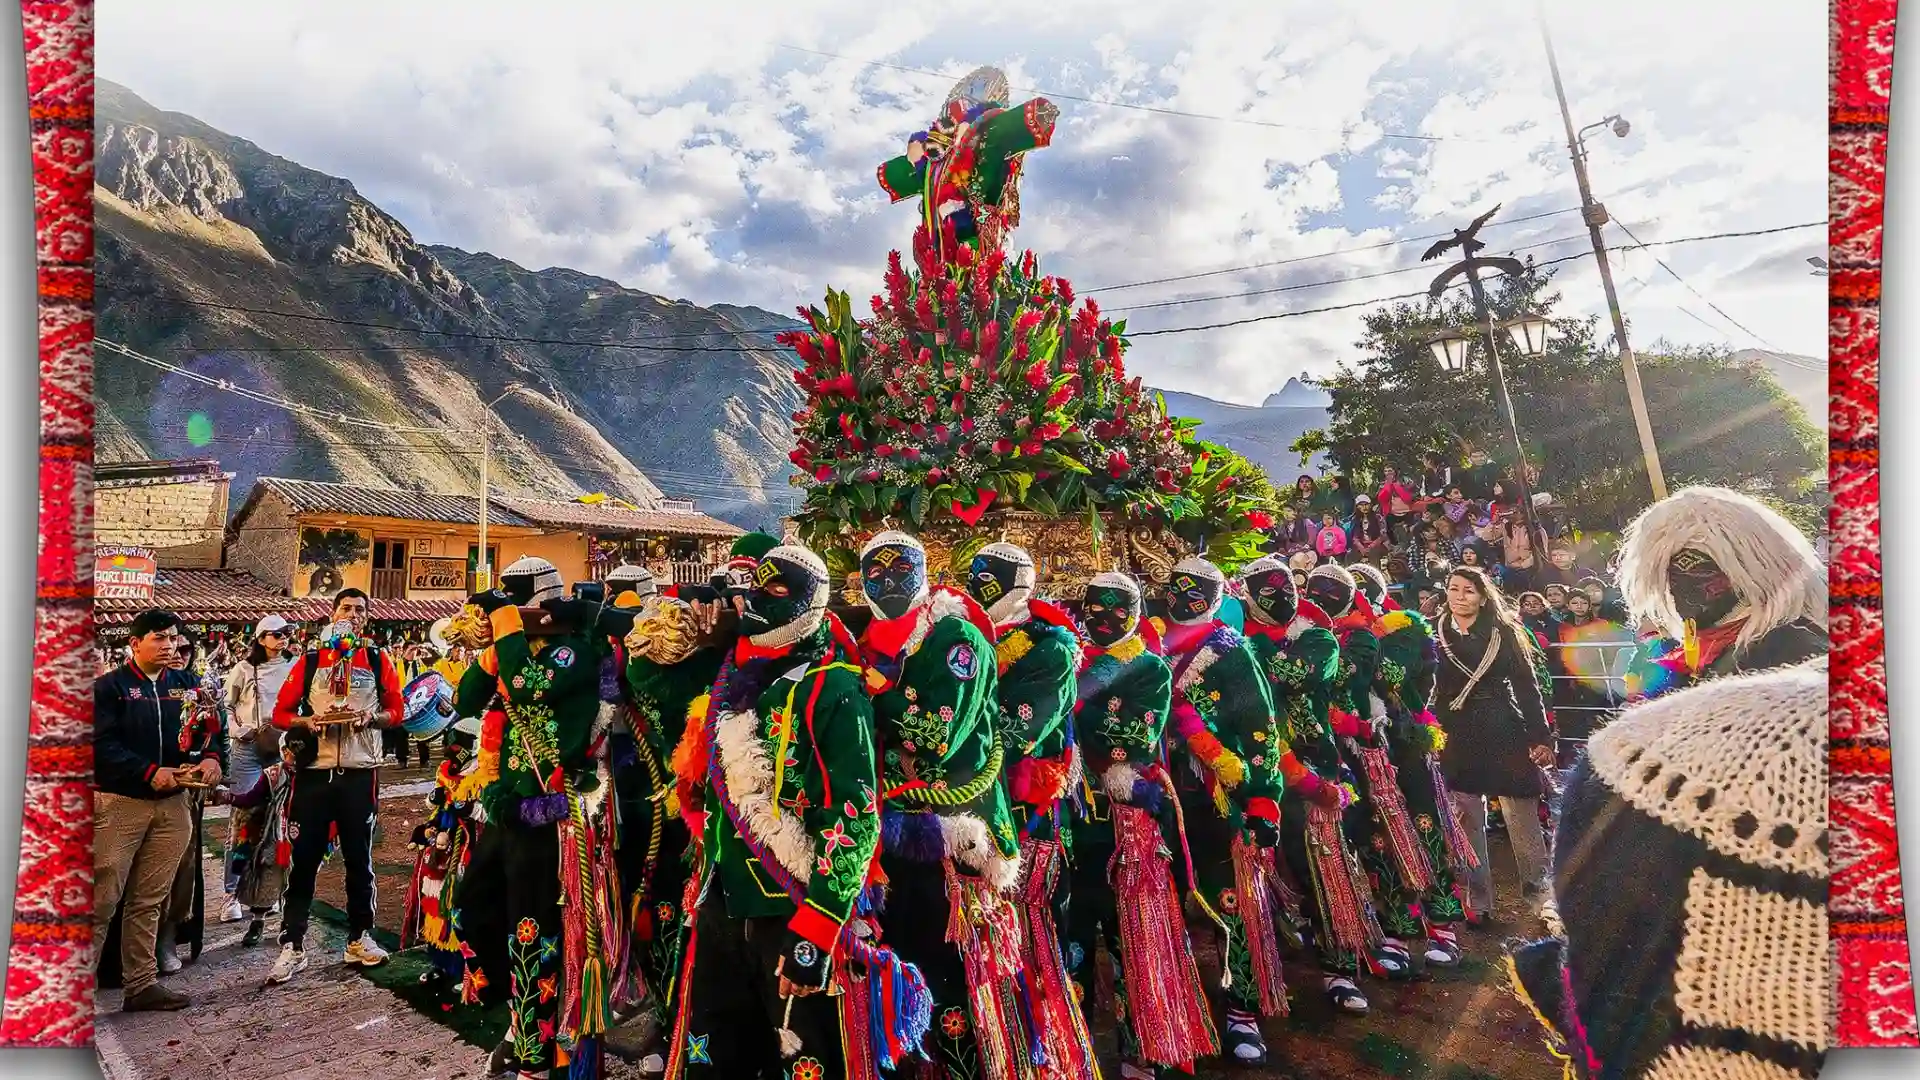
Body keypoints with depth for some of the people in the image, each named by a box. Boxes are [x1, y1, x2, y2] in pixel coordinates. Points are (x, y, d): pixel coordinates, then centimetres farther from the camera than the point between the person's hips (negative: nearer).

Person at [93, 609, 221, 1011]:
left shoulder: (186, 684, 11)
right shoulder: (109, 686, -1)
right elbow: (103, 745, -10)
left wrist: (210, 758, -12)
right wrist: (150, 772, -18)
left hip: (172, 803, 4)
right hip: (118, 802, -4)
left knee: (149, 901, 10)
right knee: (101, 901, -4)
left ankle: (141, 984, 17)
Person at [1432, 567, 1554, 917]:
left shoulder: (1504, 633, 3)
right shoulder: (1435, 636, 4)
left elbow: (1528, 688, 2)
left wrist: (1541, 738, -2)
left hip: (1506, 734, -1)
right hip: (1457, 740, 1)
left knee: (1523, 822, 2)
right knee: (1467, 823, 3)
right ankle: (1479, 902, 12)